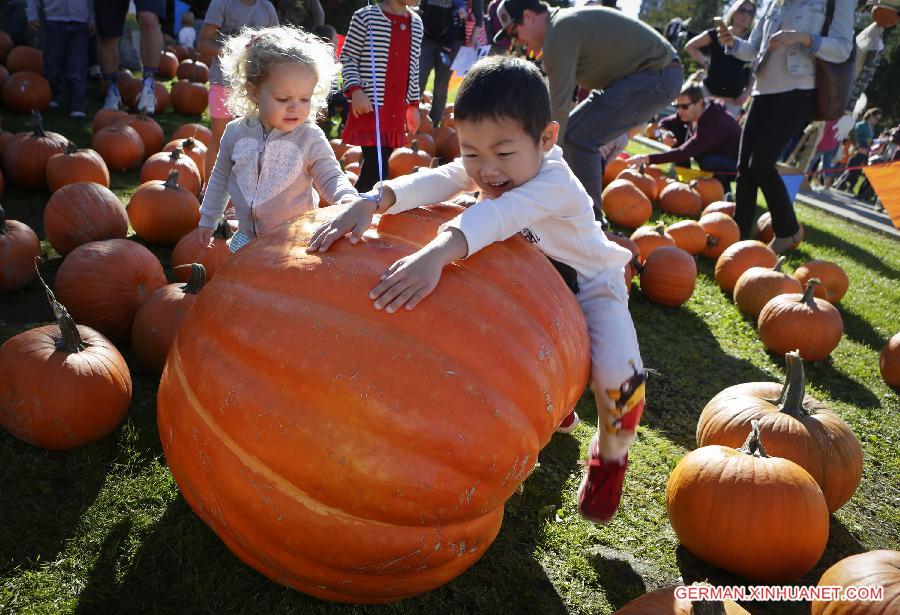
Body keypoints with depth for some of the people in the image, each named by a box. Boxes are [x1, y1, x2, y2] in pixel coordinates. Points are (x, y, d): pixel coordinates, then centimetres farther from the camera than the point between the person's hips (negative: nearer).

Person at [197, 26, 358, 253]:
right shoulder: (236, 132, -4)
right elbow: (220, 177, 10)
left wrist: (347, 197, -34)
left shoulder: (310, 138, -14)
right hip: (246, 238, 3)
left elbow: (331, 177, -11)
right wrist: (208, 219, 18)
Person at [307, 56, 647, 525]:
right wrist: (371, 202, -54)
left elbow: (499, 214, -54)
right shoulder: (480, 169, -17)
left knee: (616, 375, -26)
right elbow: (433, 182, -35)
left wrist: (437, 252, -72)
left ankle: (610, 455, 8)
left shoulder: (555, 183, -35)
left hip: (589, 286, -6)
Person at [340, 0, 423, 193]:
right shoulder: (365, 16, -6)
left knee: (378, 164, 10)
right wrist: (355, 90, -15)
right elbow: (347, 57, -3)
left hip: (398, 109, 6)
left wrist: (413, 104, 18)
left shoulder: (416, 23, 13)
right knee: (377, 168, -10)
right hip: (370, 104, -6)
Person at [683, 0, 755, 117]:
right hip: (709, 92, -1)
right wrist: (705, 63, 1)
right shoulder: (716, 34, 3)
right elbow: (689, 46, 10)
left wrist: (747, 92, -4)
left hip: (734, 99, 1)